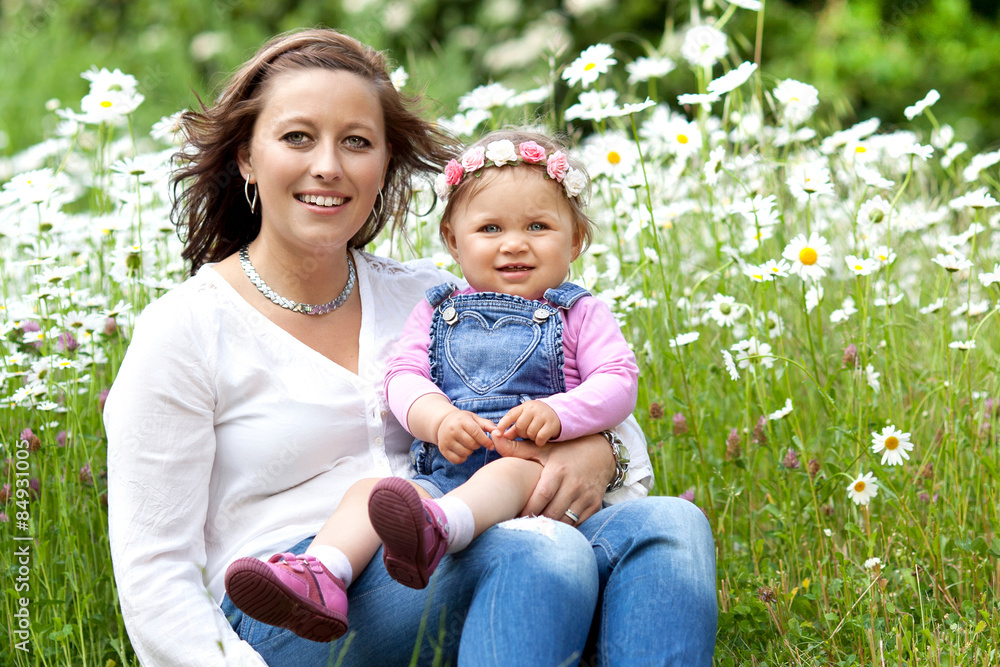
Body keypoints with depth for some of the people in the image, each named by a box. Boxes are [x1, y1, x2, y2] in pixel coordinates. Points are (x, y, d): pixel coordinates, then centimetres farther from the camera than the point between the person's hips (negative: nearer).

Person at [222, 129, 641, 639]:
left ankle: (433, 531, -67)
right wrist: (440, 418, -13)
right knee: (369, 489, -21)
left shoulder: (581, 315, 15)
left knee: (513, 471, -38)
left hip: (539, 470, -4)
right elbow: (402, 377, 10)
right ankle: (320, 580, -43)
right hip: (443, 476, 4)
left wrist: (557, 414, -19)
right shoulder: (436, 312, 22)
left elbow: (617, 383, 2)